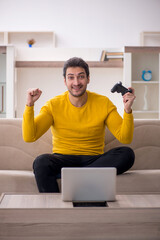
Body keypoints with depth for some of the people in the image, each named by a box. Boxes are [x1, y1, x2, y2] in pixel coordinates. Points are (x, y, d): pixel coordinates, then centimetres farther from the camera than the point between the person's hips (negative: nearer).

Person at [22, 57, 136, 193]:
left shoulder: (104, 103, 1)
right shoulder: (54, 105, 0)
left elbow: (125, 139, -5)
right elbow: (29, 137, -9)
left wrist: (127, 110, -20)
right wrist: (29, 105, -20)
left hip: (94, 160, 2)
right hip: (63, 160, -1)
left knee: (127, 154, -27)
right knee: (41, 162, -35)